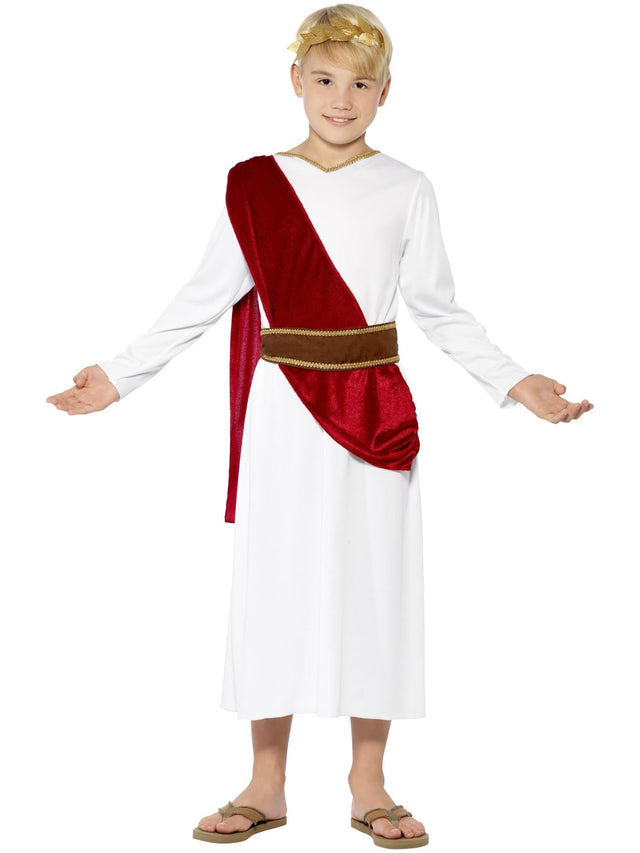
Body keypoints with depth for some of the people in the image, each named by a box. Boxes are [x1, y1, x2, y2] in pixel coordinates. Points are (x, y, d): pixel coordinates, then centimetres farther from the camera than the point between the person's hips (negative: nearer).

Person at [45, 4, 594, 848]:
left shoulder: (406, 190, 3)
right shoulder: (254, 186, 2)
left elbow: (439, 310, 6)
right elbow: (204, 300, 3)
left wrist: (515, 380, -2)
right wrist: (119, 374, 0)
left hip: (376, 412, 1)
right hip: (285, 413, 0)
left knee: (375, 585, 5)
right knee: (274, 586, 4)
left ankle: (368, 782, 19)